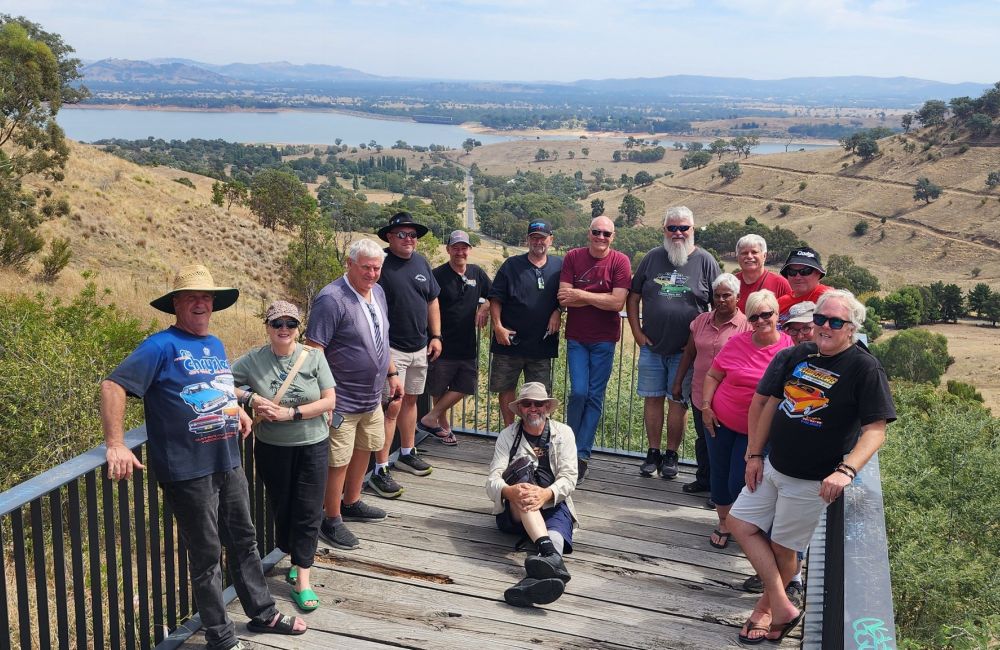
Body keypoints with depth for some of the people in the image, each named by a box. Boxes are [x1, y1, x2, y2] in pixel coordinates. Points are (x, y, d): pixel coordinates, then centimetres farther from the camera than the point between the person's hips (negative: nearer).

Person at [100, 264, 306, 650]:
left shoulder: (215, 345, 12)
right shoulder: (162, 346, -12)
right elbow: (113, 386, -20)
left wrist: (237, 411, 16)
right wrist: (116, 446, -25)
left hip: (229, 465, 8)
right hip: (188, 471, -7)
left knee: (244, 541, 20)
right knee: (207, 556, 5)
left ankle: (262, 613, 37)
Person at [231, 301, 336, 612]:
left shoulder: (313, 358, -8)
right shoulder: (253, 360, -7)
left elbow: (329, 401, -10)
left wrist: (289, 413, -19)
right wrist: (251, 398, -19)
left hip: (312, 446, -1)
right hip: (272, 448, 1)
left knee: (309, 511, 0)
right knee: (282, 507, 13)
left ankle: (302, 577, 8)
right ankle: (297, 559, 36)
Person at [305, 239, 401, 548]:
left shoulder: (377, 292, 5)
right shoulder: (331, 299, -21)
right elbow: (313, 350, -23)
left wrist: (392, 373, 19)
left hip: (372, 396, 9)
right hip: (343, 401, -9)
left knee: (364, 449, 21)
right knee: (338, 461, 1)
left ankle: (351, 503, 40)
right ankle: (331, 520, 17)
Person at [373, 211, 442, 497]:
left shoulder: (421, 262, 8)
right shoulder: (380, 265, -13)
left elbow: (432, 301, 17)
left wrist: (435, 336, 10)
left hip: (420, 347, 7)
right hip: (392, 348, -7)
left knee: (411, 399, 18)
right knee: (392, 405, -10)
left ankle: (407, 453, 35)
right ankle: (380, 471, -5)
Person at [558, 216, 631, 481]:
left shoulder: (620, 261, -6)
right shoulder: (573, 257, -1)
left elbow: (618, 302, -16)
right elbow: (564, 298, -9)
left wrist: (581, 295, -13)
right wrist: (600, 298, -13)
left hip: (604, 340, 0)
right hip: (576, 337, 1)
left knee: (595, 397, 2)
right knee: (579, 392, -6)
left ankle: (581, 454, 9)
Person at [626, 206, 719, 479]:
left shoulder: (705, 261, -1)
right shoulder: (652, 258, 6)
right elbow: (633, 298, 11)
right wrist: (638, 333, 3)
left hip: (686, 350, -2)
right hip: (651, 346, 2)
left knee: (678, 401, 3)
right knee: (652, 398, 6)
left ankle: (671, 455, 15)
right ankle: (653, 453, 18)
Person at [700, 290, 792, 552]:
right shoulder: (736, 343, -3)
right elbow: (712, 375, 6)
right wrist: (706, 407, -4)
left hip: (757, 430, -2)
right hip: (721, 422, 3)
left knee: (739, 483, -3)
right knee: (720, 476, 12)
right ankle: (724, 523, 35)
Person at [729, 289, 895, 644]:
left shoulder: (865, 368, -16)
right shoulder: (799, 355, 2)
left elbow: (875, 430, -20)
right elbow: (771, 405, 9)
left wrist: (846, 471, -34)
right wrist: (754, 455, 6)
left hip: (812, 481, -7)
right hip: (772, 467, 7)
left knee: (783, 548, 6)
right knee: (740, 524, 6)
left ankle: (765, 608, 31)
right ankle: (783, 608, 11)